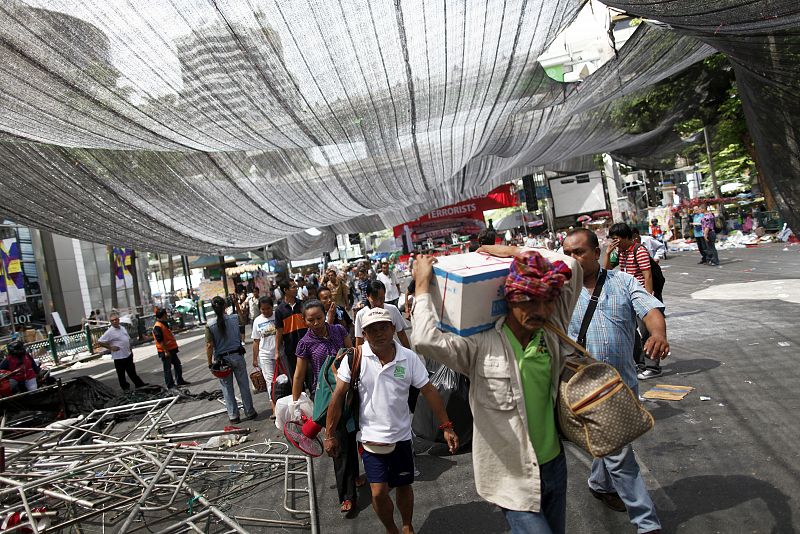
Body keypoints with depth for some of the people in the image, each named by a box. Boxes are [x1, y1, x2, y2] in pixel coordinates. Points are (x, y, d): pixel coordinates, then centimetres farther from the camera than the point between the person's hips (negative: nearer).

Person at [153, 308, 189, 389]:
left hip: (171, 349, 10)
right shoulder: (157, 327, -19)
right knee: (167, 369, -1)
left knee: (177, 365, 16)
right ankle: (170, 385, 6)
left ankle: (180, 381, 27)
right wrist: (165, 351, -25)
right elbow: (160, 341, -24)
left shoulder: (164, 324, 14)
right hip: (165, 351, -10)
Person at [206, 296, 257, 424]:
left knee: (227, 389, 12)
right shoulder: (234, 318, -8)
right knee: (244, 385, 13)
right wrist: (236, 303, 24)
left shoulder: (210, 326, -12)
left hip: (221, 359, -1)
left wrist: (210, 363, -3)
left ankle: (233, 416, 20)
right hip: (237, 356, 1)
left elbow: (209, 346, -12)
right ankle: (249, 412, 23)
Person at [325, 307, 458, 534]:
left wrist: (446, 426, -8)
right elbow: (338, 396, -10)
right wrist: (330, 434, -8)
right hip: (371, 437, -1)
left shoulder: (409, 357, -12)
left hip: (401, 436, 1)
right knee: (379, 492, -1)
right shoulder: (355, 358, -14)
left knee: (403, 487, 16)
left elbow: (429, 391, -6)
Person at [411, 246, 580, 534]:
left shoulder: (551, 332, -4)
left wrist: (512, 251, -2)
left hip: (555, 464, 6)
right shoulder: (481, 346, -19)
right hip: (515, 478, -6)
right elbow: (425, 339, -35)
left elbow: (571, 266, 0)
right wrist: (422, 285, -21)